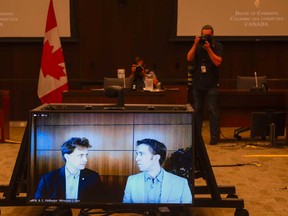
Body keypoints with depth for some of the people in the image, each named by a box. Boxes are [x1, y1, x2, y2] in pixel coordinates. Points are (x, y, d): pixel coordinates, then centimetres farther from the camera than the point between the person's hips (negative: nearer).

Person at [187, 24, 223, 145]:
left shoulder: (218, 46, -1)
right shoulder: (197, 46, 9)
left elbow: (217, 62, -12)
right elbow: (189, 58, -4)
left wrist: (208, 49, -17)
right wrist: (195, 45, -12)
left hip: (211, 84, -4)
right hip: (198, 82, 4)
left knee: (212, 109, -7)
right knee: (197, 109, 7)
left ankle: (214, 136, -3)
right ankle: (196, 135, 15)